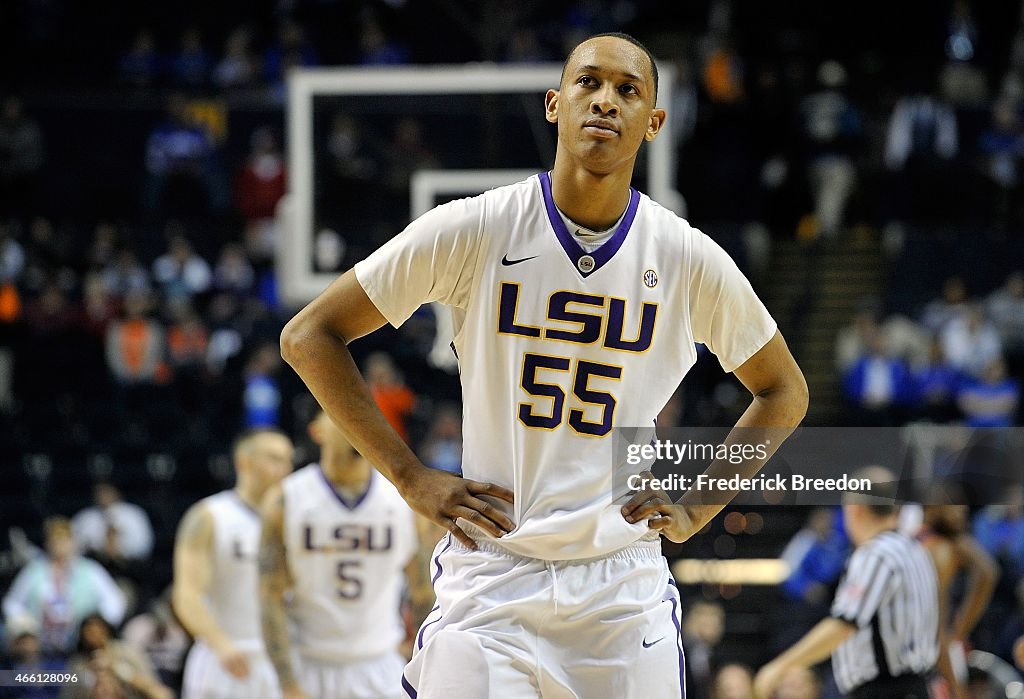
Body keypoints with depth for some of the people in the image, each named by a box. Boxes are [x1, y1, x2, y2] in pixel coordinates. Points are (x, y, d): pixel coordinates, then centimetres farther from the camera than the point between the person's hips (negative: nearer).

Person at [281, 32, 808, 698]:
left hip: (624, 590, 2)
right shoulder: (472, 231, -5)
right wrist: (413, 478, -4)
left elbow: (784, 392, 17)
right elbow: (309, 337, 1)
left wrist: (696, 507, 6)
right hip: (490, 583, -2)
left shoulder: (692, 261, 1)